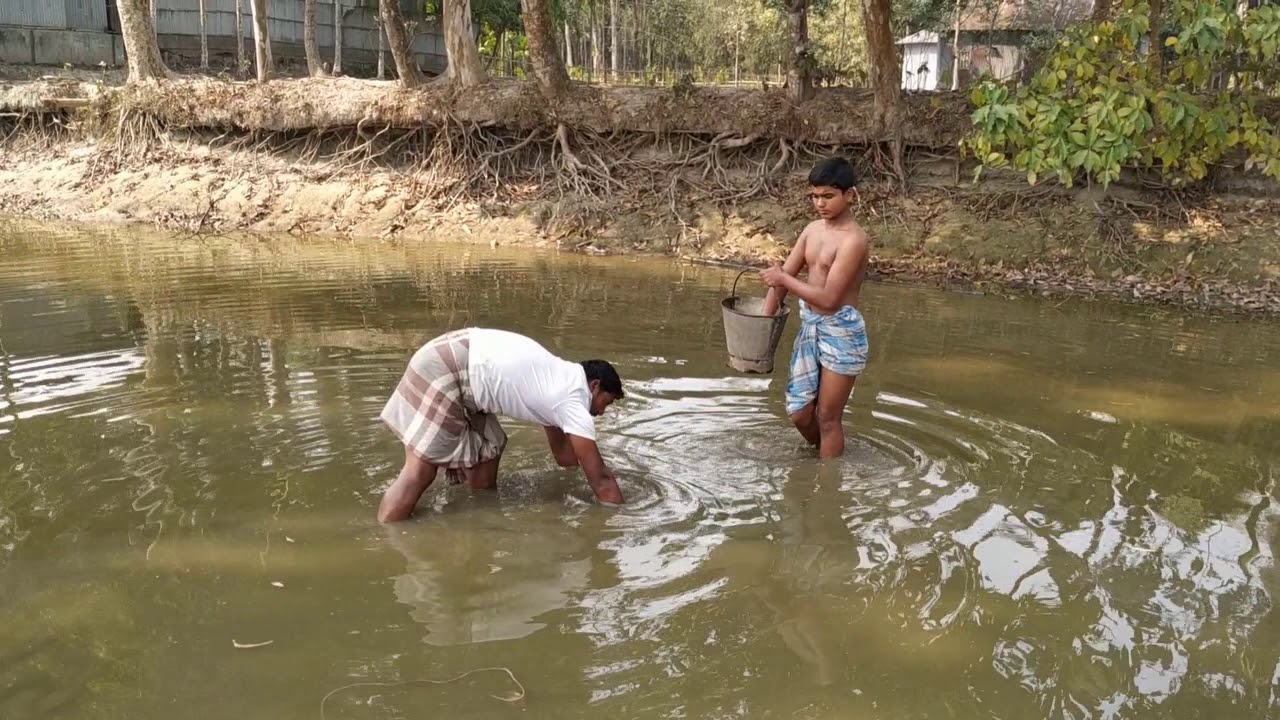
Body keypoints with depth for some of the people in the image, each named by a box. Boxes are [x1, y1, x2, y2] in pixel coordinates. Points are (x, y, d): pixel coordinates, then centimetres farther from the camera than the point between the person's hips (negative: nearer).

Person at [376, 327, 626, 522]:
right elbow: (600, 479, -6)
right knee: (420, 469, -9)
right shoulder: (573, 403, -9)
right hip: (444, 369, -10)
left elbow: (564, 454, 29)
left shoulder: (563, 383, 18)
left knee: (487, 450, 15)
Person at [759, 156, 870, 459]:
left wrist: (785, 279, -19)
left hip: (841, 331, -7)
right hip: (809, 326, 7)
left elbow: (829, 298, -24)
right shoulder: (813, 230, 5)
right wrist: (765, 320, -5)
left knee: (828, 418, 4)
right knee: (798, 411, 14)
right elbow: (782, 277, 7)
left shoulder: (853, 239, -19)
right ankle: (822, 455, 40)